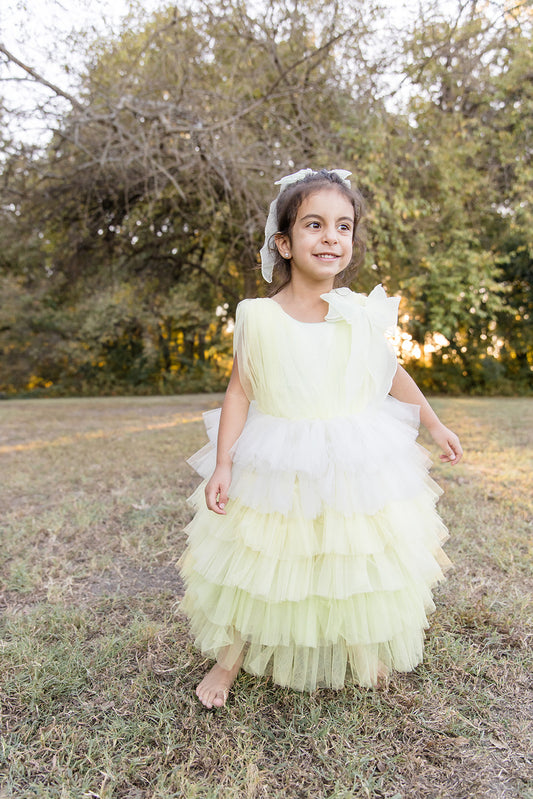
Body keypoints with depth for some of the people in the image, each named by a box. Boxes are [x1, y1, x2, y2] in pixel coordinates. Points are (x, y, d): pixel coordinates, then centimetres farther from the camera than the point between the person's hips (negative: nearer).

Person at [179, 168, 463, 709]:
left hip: (356, 467, 2)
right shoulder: (258, 317, -10)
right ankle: (230, 659, 39)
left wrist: (435, 426, 17)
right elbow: (240, 390, -5)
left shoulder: (363, 313, -5)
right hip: (275, 469, -1)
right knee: (252, 568, 11)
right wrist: (222, 464, -10)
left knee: (357, 566, 17)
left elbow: (393, 374, 9)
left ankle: (367, 655, 47)